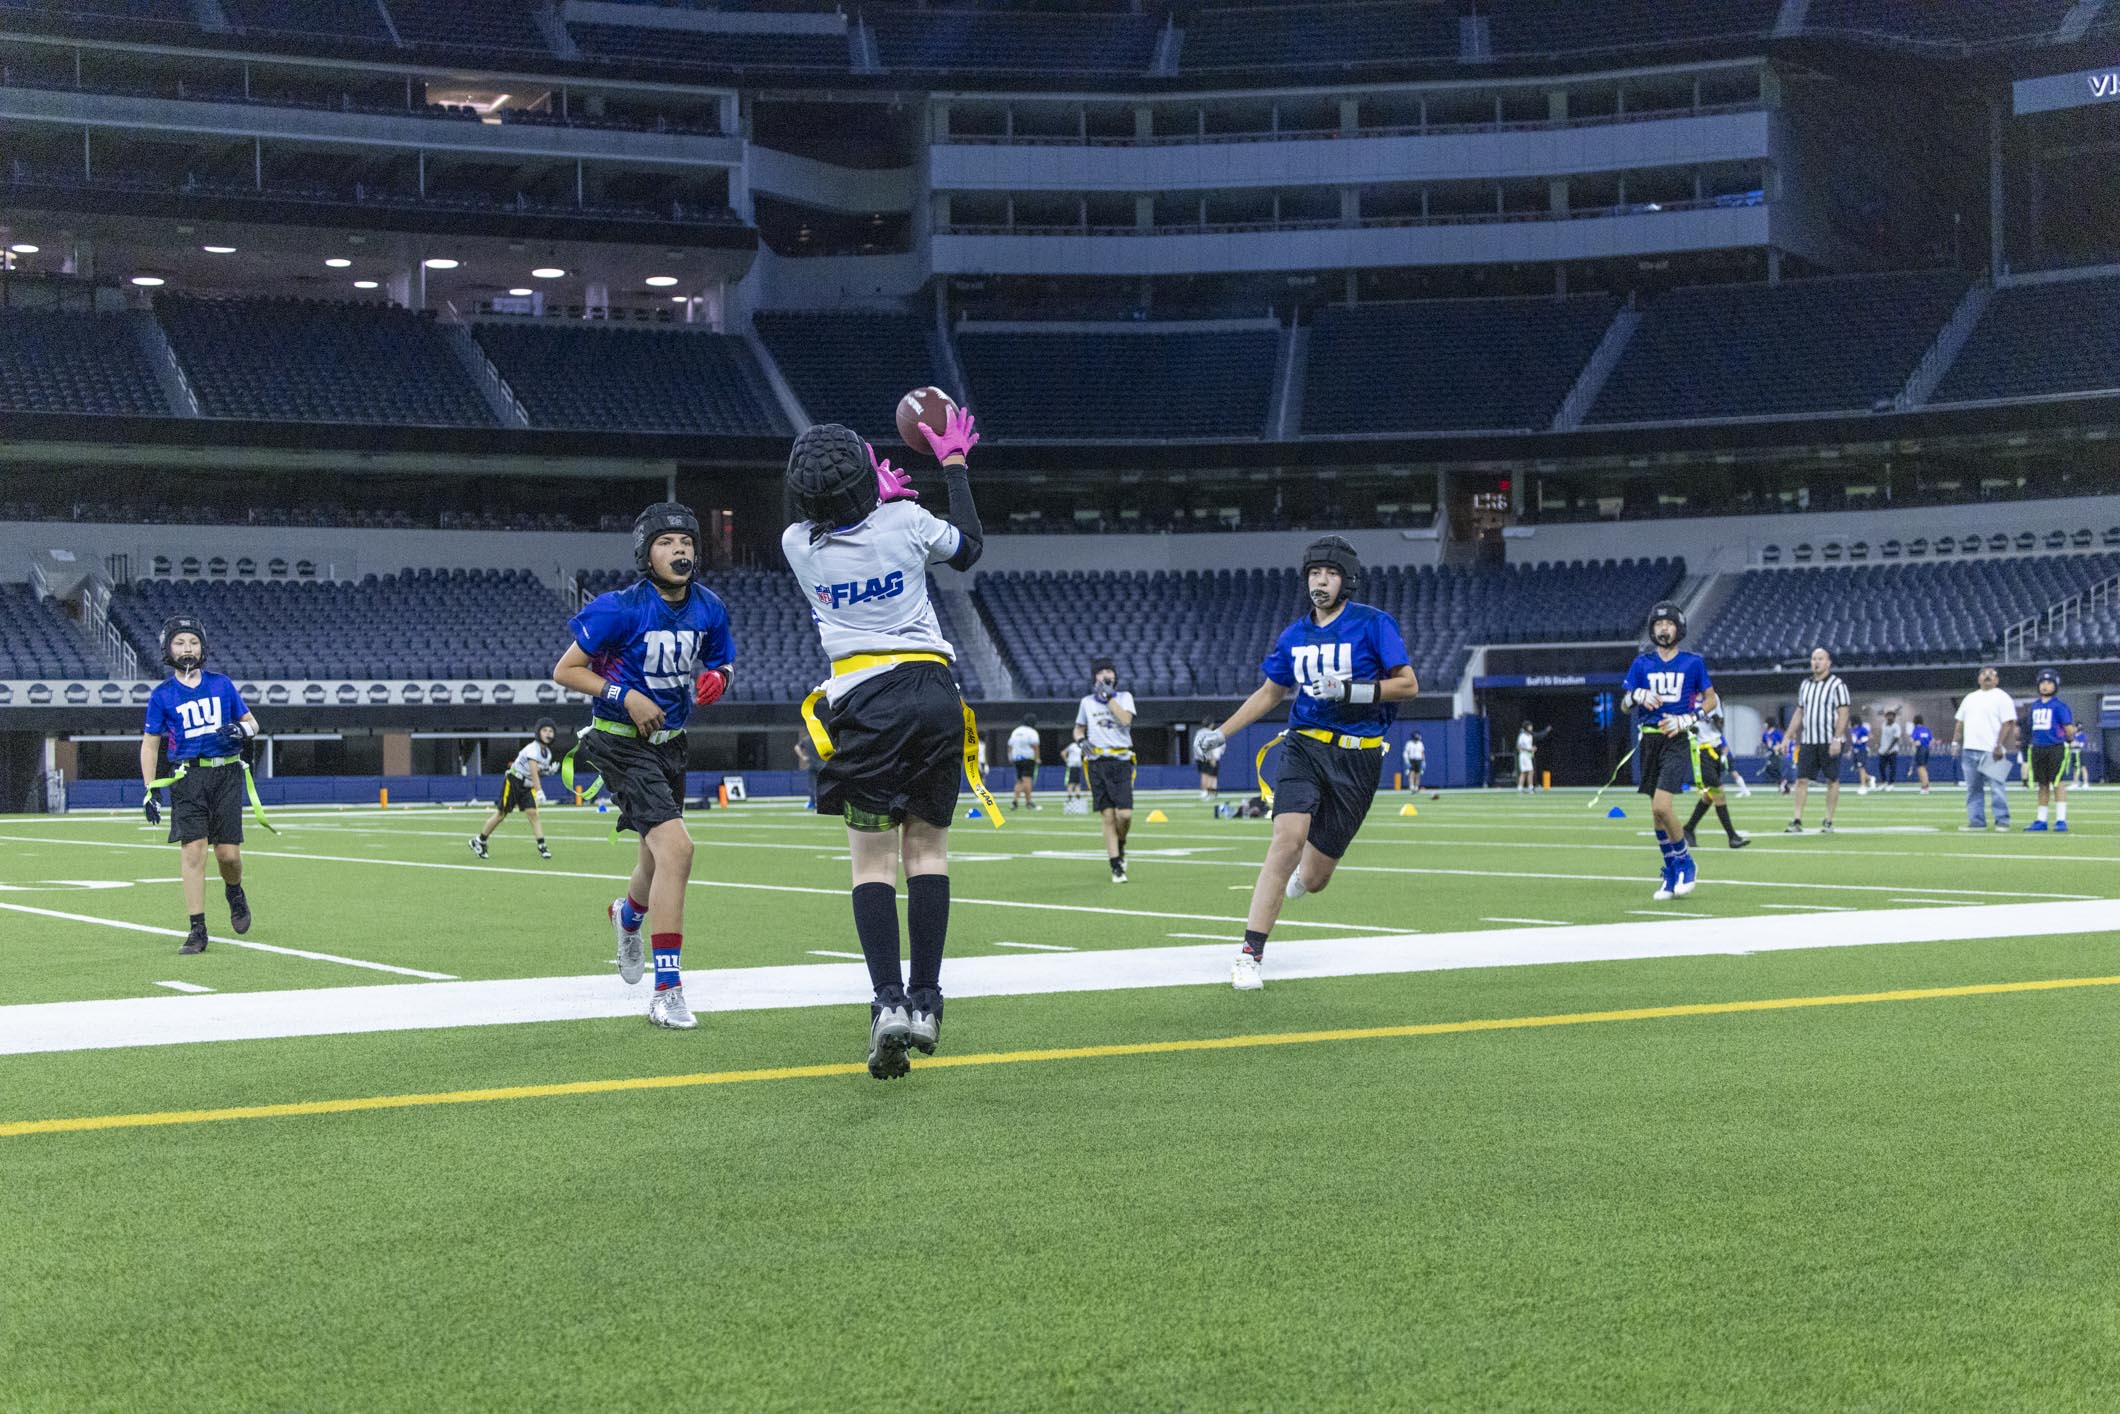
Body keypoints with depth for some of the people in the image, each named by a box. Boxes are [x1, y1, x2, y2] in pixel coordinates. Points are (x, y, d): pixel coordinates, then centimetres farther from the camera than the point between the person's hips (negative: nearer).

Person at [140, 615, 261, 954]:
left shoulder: (221, 684, 9)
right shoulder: (162, 694, 5)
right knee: (192, 850, -10)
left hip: (227, 775, 1)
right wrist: (149, 790, 1)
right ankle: (197, 930, -5)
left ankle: (234, 892, 33)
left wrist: (242, 730, -9)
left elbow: (251, 722, 16)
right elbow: (150, 744, 8)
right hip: (188, 777, -1)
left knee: (228, 853, -2)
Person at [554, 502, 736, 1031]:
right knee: (676, 847, -22)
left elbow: (722, 664, 14)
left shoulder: (708, 608, -2)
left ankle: (628, 915, 59)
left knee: (657, 858, 21)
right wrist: (625, 697, -23)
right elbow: (565, 671, -12)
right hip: (623, 744, -7)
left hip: (670, 743, 7)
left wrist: (717, 679, -9)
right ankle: (667, 991, -18)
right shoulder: (622, 609, -18)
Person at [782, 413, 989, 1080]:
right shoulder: (905, 521, -5)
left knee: (874, 861, -1)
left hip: (864, 701, -1)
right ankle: (925, 1003, 8)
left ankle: (888, 1001, -17)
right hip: (935, 691, 1)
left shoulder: (798, 544, -2)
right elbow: (969, 547, 18)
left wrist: (881, 495, 38)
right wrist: (954, 464, 27)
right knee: (928, 848, 9)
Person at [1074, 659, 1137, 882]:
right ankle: (1117, 867, 2)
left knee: (1124, 814, -12)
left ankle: (1120, 845, 20)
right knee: (1108, 817, -3)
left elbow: (1125, 720, -12)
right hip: (1098, 763, 1)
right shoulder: (1087, 702, 12)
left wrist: (1109, 696, -10)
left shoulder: (1124, 697, 6)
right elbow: (1078, 729, 22)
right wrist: (1081, 739, 0)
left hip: (1121, 762, -1)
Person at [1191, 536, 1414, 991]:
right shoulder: (1294, 636, 10)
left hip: (1357, 757, -2)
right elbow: (1271, 693, 23)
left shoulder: (1373, 624, -3)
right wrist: (1222, 733, 17)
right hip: (1305, 746, 2)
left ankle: (1300, 877, 43)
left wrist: (1352, 691, -19)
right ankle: (1250, 954, -20)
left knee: (1312, 880, 2)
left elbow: (1408, 684, -6)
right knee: (1288, 839, -22)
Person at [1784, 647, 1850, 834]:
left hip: (1829, 741, -5)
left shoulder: (1837, 685, -5)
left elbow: (1843, 713, -10)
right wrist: (1788, 737, 13)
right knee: (1801, 780, -2)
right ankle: (1797, 822, -4)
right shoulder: (1805, 685, 13)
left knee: (1832, 781, 1)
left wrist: (1836, 739, -18)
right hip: (1807, 741, 5)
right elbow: (1799, 713, 19)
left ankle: (1829, 822, 6)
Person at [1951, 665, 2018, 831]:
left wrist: (1999, 746, -16)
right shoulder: (1970, 698, 20)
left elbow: (2008, 723, -8)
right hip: (1969, 749, 6)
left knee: (1996, 787, -9)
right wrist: (1956, 741, 10)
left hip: (1991, 751, -6)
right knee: (1973, 788, 6)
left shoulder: (2002, 697, 0)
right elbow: (1960, 722, 22)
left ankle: (2002, 821, -5)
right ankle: (1976, 822, 10)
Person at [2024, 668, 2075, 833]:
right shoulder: (2035, 705, 14)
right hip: (2038, 748, 6)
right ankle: (2041, 821, 15)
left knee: (2058, 783, -6)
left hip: (2056, 748, -6)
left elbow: (2069, 727, -7)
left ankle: (2061, 820, -4)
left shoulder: (2059, 706, -6)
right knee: (2042, 785, 11)